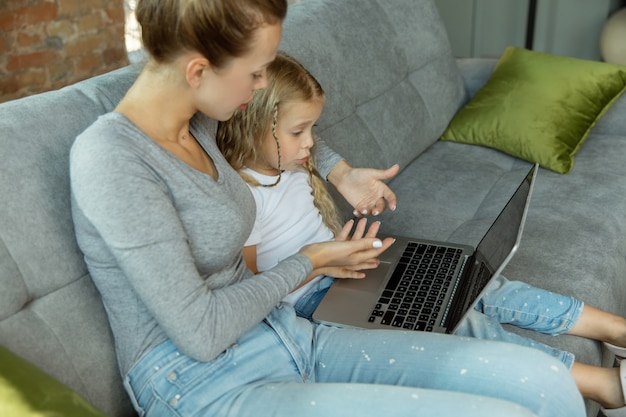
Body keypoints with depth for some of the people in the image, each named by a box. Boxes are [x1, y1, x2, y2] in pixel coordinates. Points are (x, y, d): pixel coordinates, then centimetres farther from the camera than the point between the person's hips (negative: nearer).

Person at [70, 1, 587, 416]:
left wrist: (339, 171, 19)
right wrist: (308, 261, -5)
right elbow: (200, 334, -18)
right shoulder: (111, 158, -18)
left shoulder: (197, 121, 5)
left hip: (285, 338, 7)